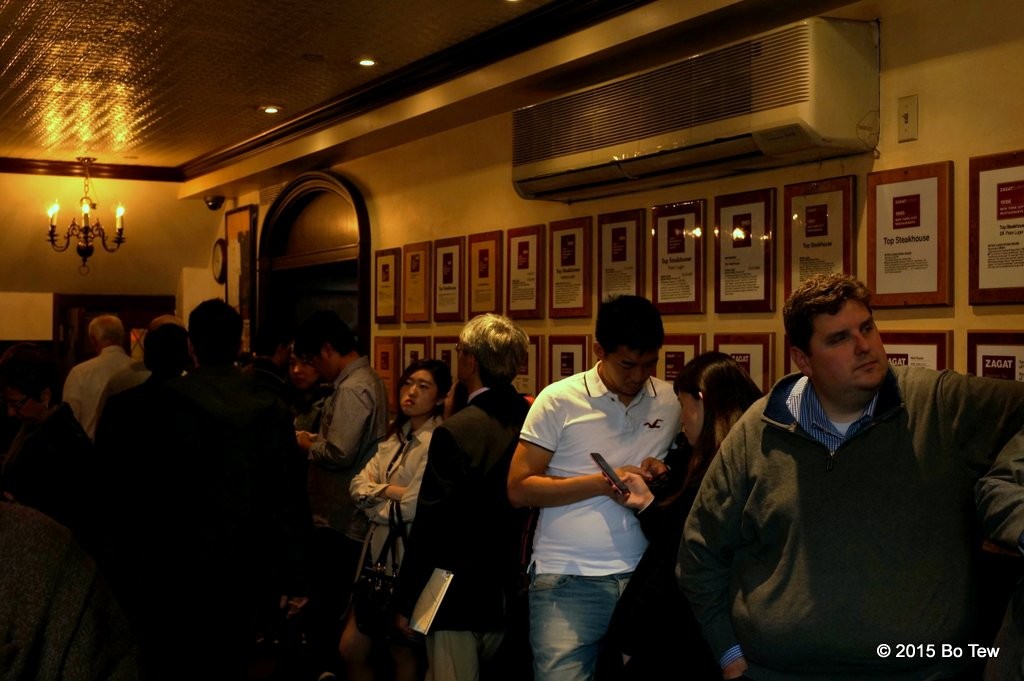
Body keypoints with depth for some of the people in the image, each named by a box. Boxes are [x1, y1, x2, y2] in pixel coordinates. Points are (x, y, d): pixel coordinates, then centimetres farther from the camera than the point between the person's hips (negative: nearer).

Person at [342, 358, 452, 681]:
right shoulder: (394, 437, 13)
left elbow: (413, 505, -20)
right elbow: (359, 485, 5)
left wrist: (379, 508, -2)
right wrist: (387, 490, -14)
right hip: (378, 549, 8)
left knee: (402, 651, 6)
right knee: (351, 649, 9)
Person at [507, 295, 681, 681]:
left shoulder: (671, 402, 6)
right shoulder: (559, 400, -4)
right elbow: (519, 489, -6)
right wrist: (602, 482, -14)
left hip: (642, 577, 3)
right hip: (568, 580, -3)